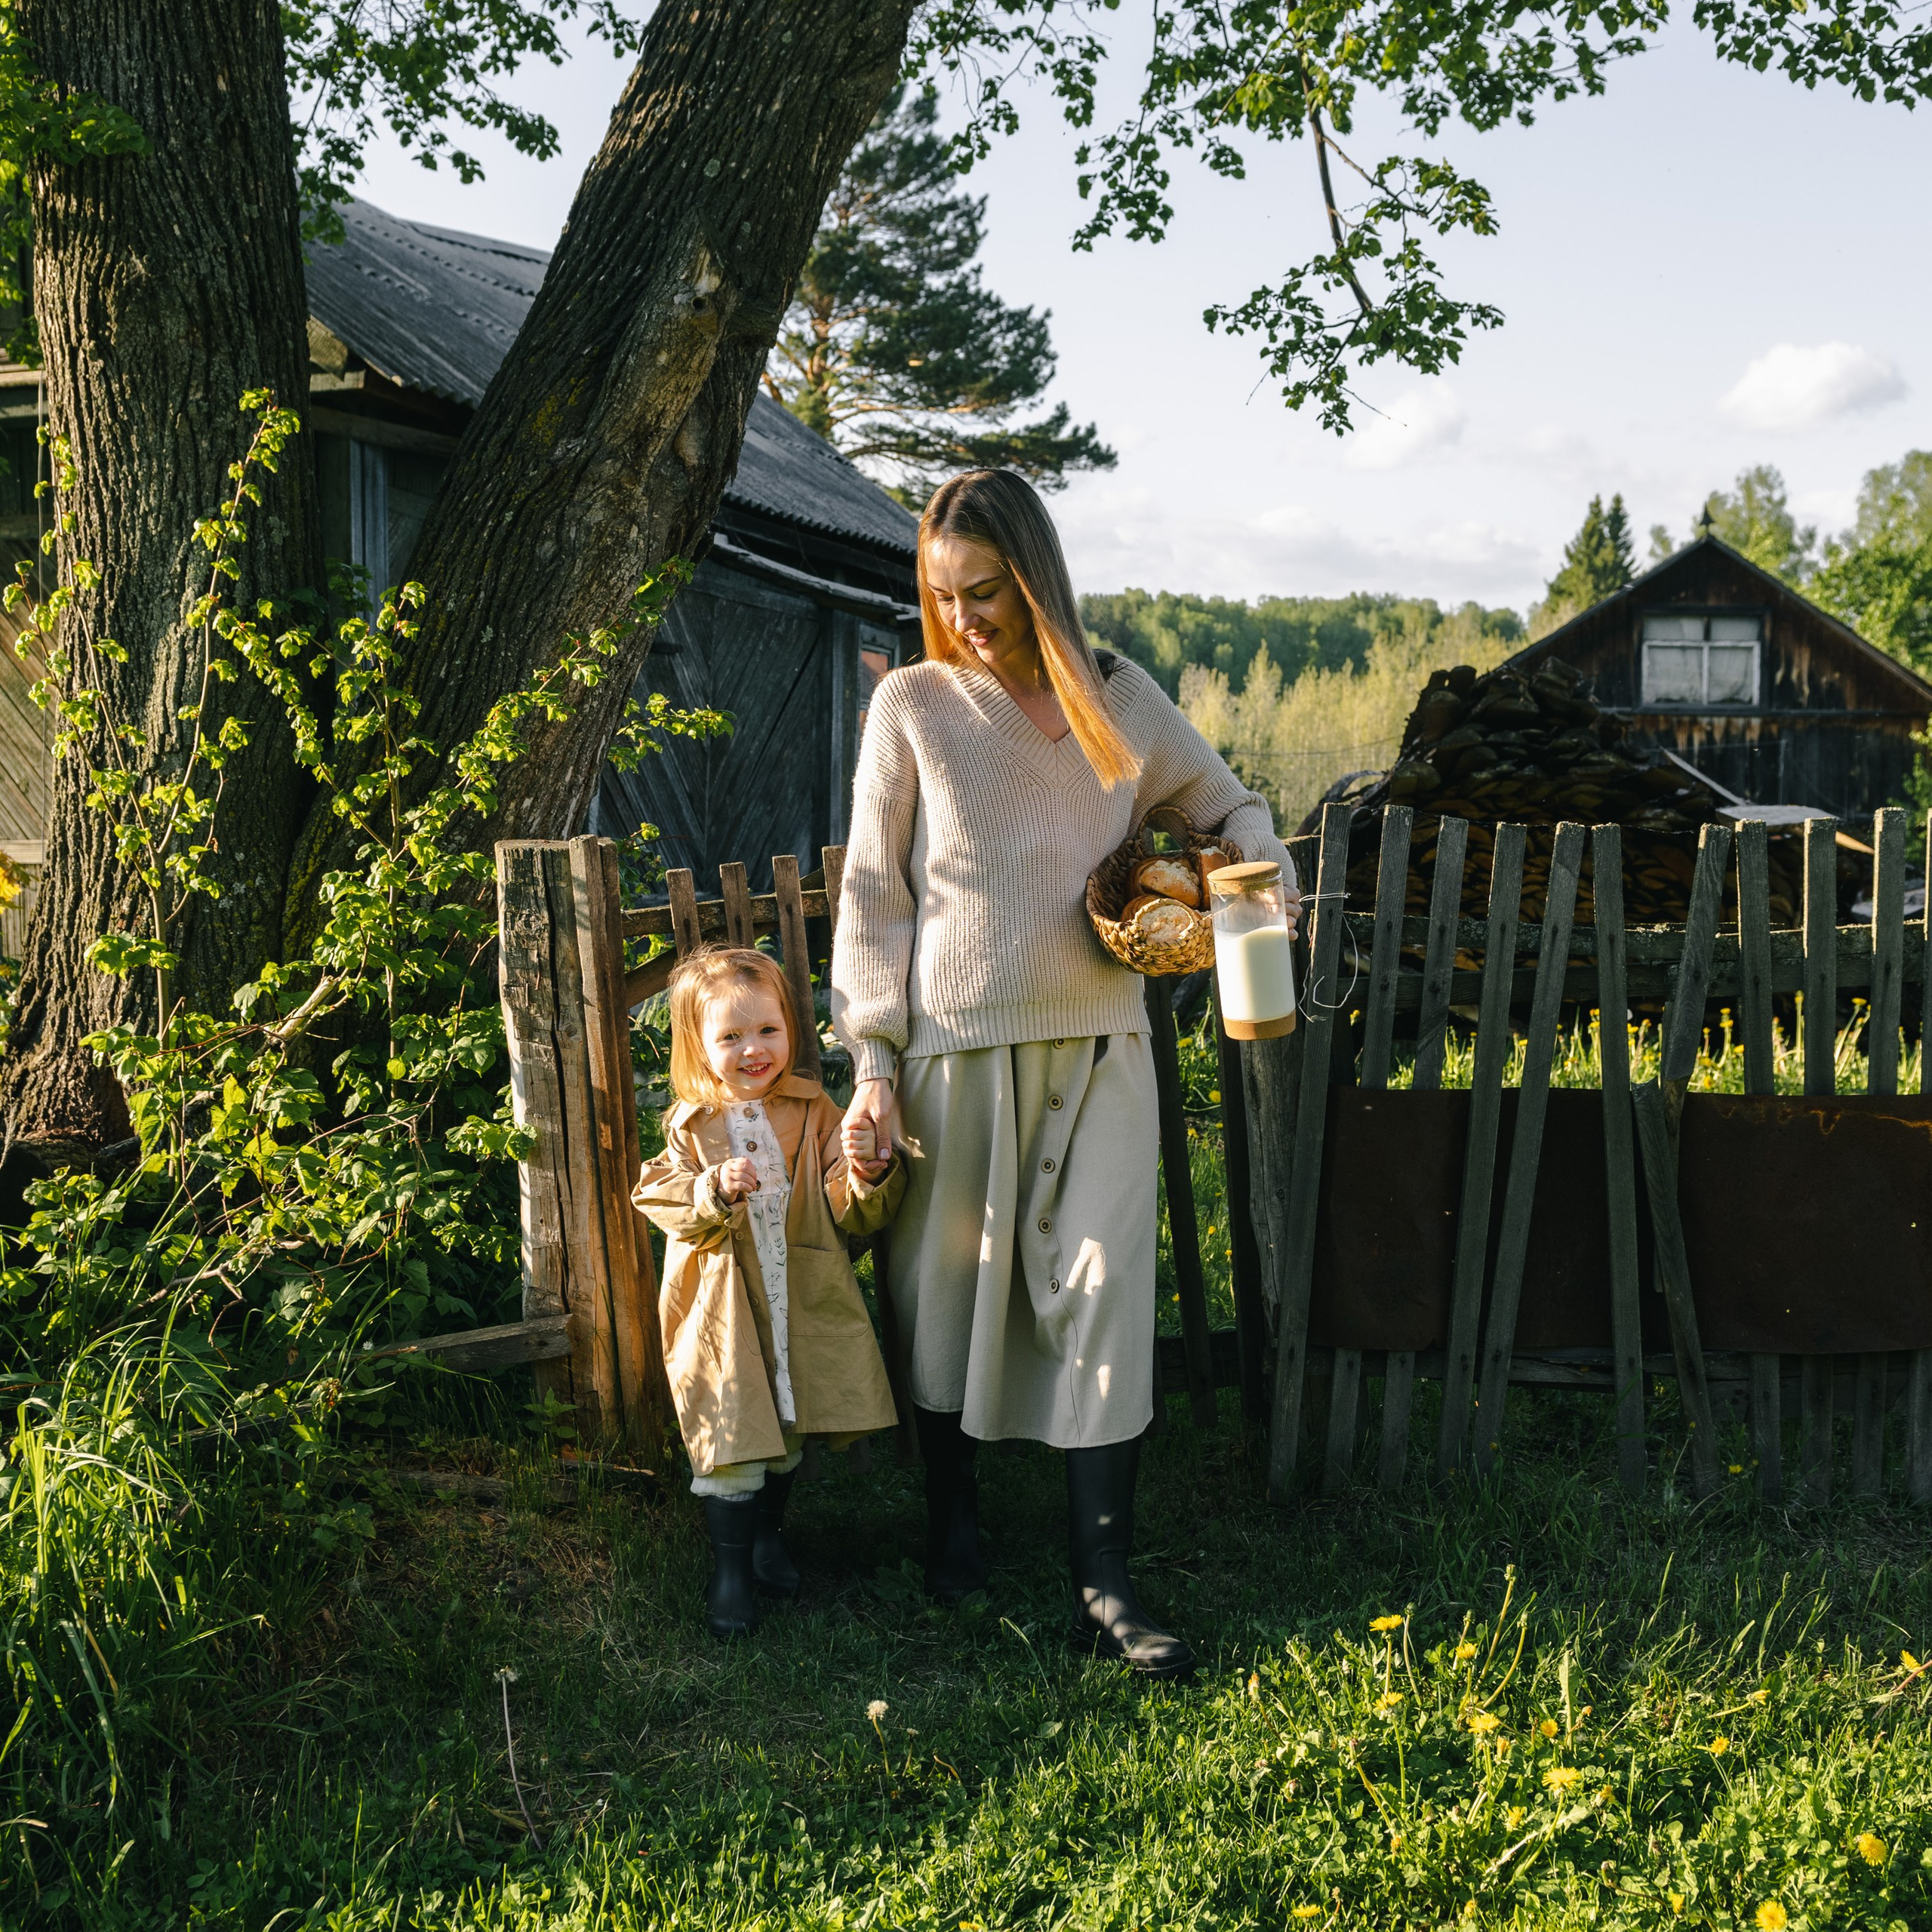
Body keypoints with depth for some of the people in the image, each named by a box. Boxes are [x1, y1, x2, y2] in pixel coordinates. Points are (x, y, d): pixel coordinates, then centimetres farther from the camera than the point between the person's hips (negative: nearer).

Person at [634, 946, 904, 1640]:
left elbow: (854, 1215, -5)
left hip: (801, 1304, 2)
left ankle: (768, 1535, 38)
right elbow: (665, 1204, -10)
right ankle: (730, 1565, 13)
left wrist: (867, 1172, -26)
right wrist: (716, 1192, -28)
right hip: (722, 1313, -2)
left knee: (787, 1433, 15)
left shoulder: (814, 1113, 0)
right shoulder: (691, 1124, -2)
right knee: (731, 1441, -2)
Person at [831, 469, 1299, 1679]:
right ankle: (953, 1517, 31)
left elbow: (1228, 807, 20)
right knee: (953, 1279, 8)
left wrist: (1270, 886, -1)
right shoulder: (913, 705, 1)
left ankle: (1106, 1586, 2)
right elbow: (875, 890, 2)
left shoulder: (1120, 697, 6)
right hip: (961, 1043, -1)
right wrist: (874, 1059, -2)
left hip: (1101, 1042, 1)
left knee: (1102, 1290, -3)